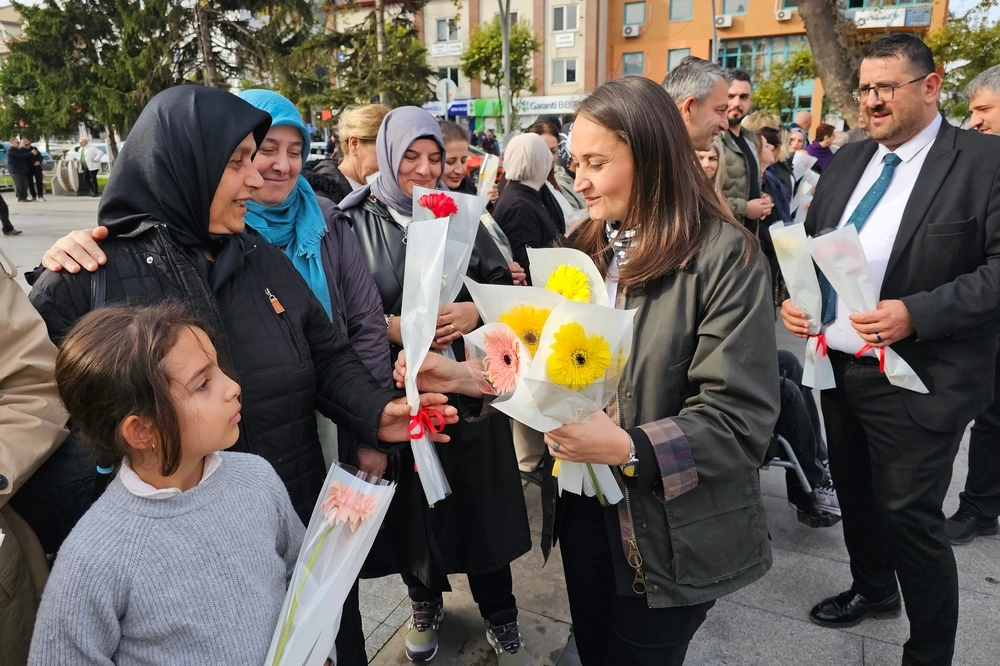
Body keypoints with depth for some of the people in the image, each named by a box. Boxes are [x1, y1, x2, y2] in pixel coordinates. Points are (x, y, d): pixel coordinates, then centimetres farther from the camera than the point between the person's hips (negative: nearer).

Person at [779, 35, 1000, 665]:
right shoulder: (846, 162, 9)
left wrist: (917, 314, -26)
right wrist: (793, 297, -4)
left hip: (917, 377, -6)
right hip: (838, 365, 6)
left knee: (910, 517, 2)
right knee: (855, 493, 21)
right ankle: (872, 589, 47)